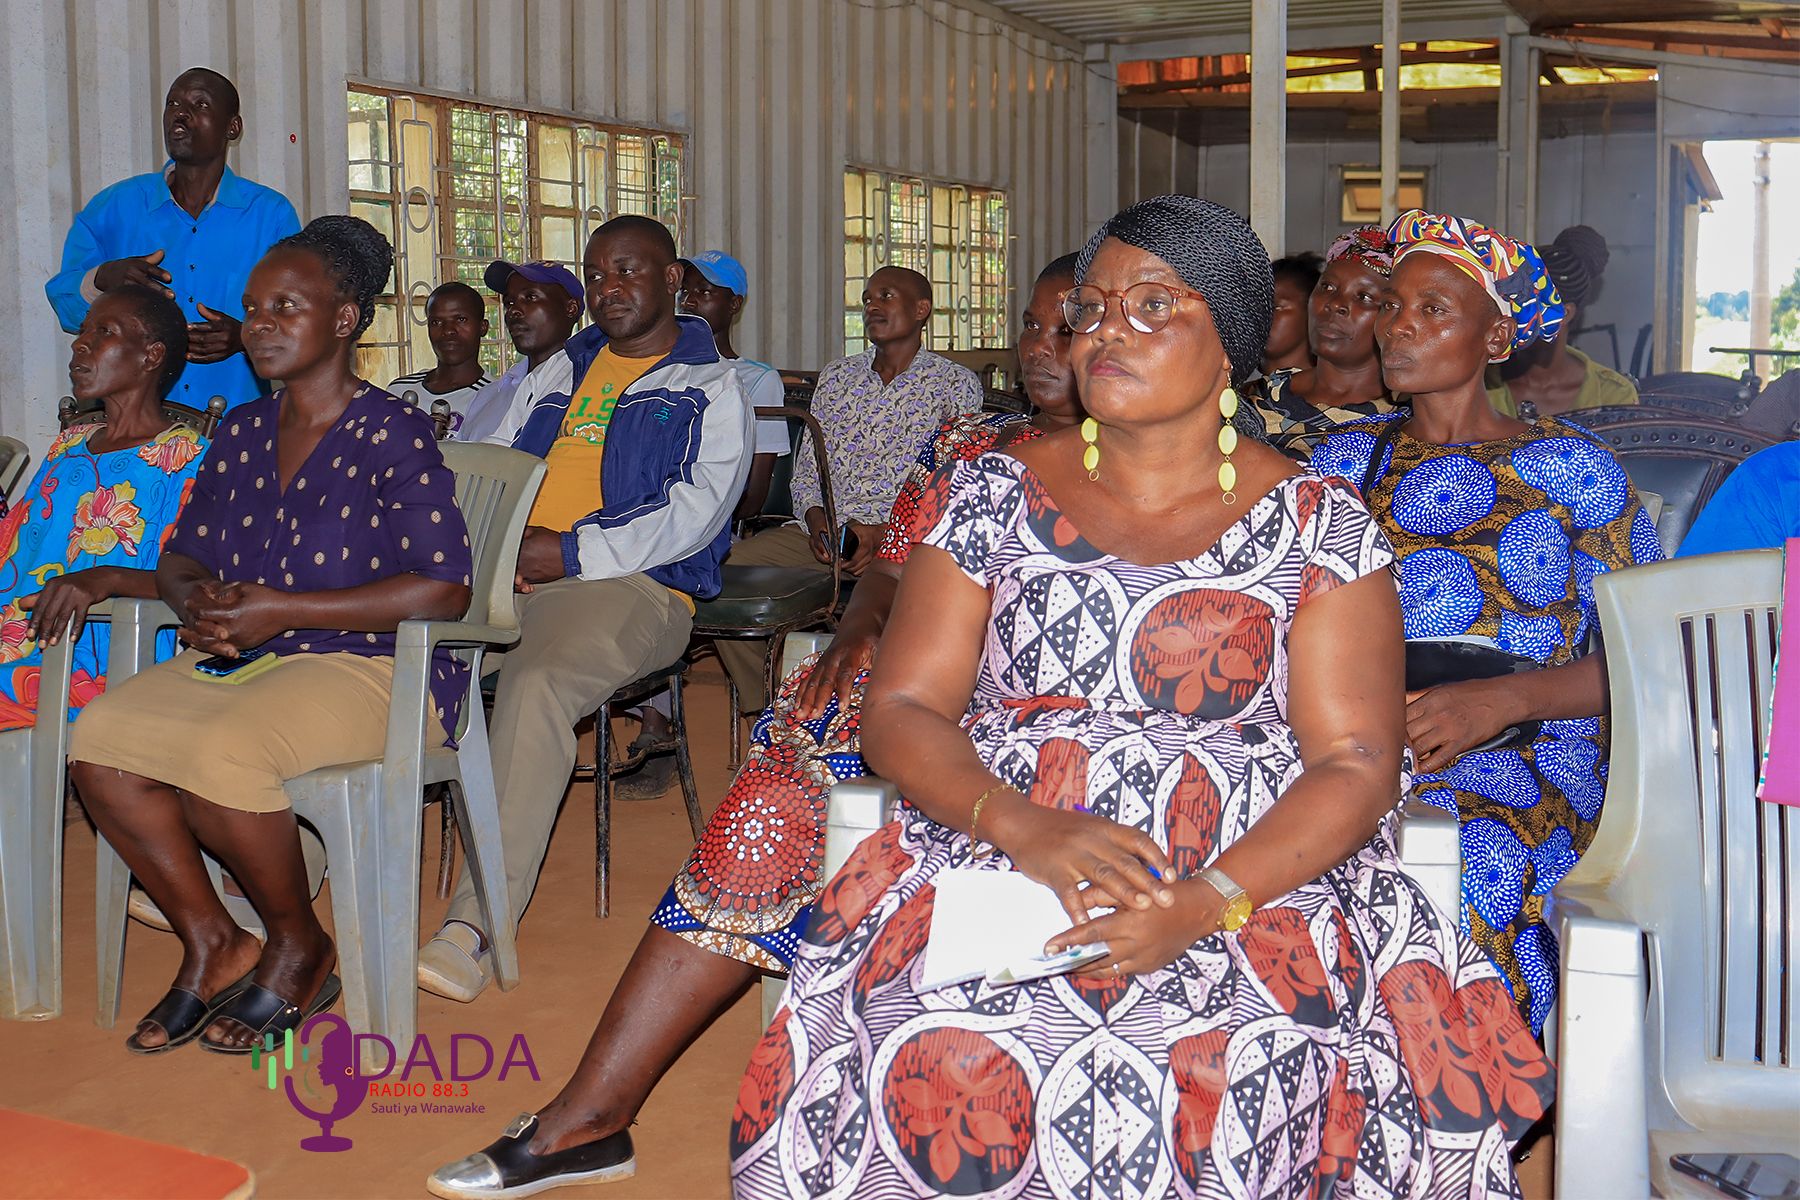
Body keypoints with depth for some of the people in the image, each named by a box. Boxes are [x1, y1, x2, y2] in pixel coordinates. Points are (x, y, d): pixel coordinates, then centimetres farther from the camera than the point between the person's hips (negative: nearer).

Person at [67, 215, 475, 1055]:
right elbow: (181, 552, 21)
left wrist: (280, 610, -19)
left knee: (217, 754, -32)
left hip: (370, 669, -7)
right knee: (99, 735, -16)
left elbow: (443, 589, -19)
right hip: (241, 661, 7)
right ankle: (212, 944, -2)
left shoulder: (391, 433, -9)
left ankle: (300, 947, -5)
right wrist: (196, 599, -6)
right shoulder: (242, 431, 13)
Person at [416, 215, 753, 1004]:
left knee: (535, 684, -36)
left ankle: (478, 924, -36)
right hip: (505, 573, 6)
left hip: (632, 585, -6)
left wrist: (571, 552, -13)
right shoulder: (565, 368, 27)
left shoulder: (708, 387, 8)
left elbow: (692, 514, -6)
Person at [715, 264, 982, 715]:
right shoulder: (835, 378, 22)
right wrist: (815, 517, -4)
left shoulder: (956, 384, 6)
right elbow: (807, 466, 19)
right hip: (825, 532, 5)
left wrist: (883, 533, -16)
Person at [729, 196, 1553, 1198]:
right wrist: (1024, 825, -15)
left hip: (1259, 877, -1)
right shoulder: (992, 497, 12)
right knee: (943, 1070, -31)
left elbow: (1358, 765, -1)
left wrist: (1206, 903, -20)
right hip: (993, 860, 1)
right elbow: (902, 712, 6)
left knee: (1224, 1080, -34)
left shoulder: (1321, 527, 7)